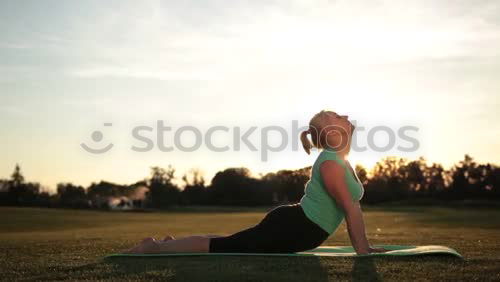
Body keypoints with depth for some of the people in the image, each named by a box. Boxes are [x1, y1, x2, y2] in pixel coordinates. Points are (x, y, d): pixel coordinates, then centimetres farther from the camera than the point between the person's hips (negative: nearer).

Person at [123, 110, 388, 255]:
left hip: (294, 230, 10)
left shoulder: (342, 163, 14)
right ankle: (154, 247, 5)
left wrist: (364, 246, 17)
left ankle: (171, 244, 27)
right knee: (224, 247, -5)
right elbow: (350, 209, -19)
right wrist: (361, 251, -16)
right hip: (289, 227, -10)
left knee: (230, 245, 18)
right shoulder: (331, 163, -19)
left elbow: (353, 206, 19)